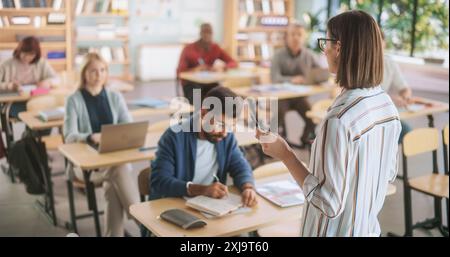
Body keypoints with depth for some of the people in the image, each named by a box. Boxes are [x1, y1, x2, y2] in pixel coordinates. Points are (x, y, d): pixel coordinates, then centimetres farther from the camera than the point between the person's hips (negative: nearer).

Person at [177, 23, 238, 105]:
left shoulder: (215, 48, 2)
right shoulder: (189, 49, -7)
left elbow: (234, 63, 1)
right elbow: (179, 72, -11)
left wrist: (222, 67, -20)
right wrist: (195, 70, -29)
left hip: (209, 83, 3)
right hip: (191, 83, -3)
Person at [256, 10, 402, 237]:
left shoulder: (339, 120, -30)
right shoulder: (387, 105, -6)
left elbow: (329, 203, -24)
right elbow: (389, 173, 8)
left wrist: (285, 154, -18)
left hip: (337, 230, -7)